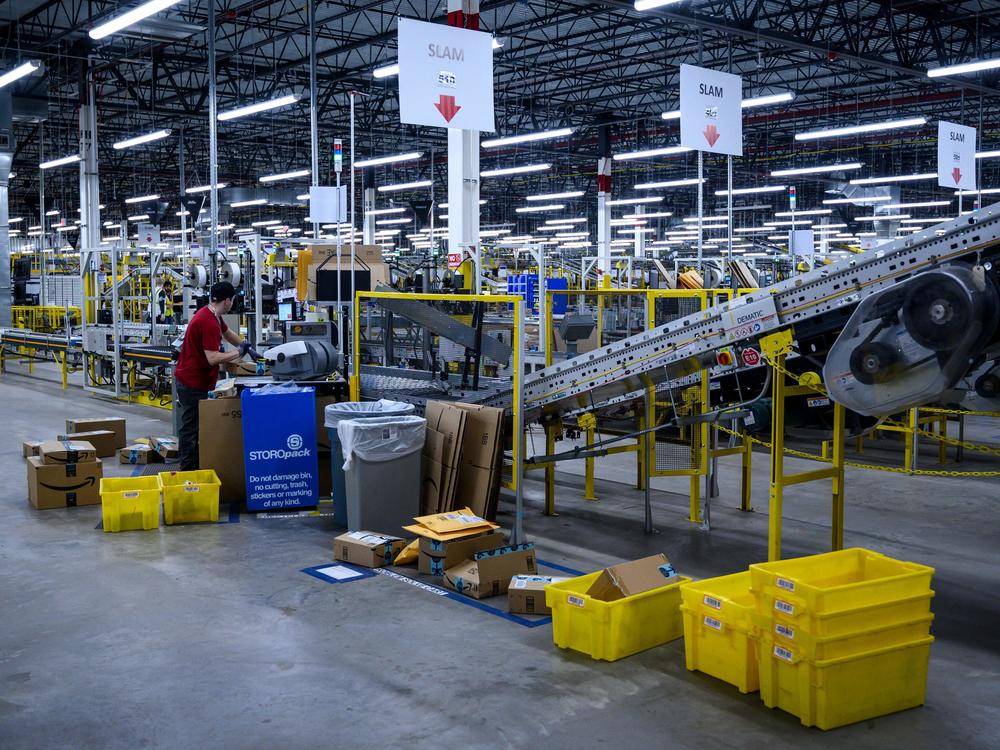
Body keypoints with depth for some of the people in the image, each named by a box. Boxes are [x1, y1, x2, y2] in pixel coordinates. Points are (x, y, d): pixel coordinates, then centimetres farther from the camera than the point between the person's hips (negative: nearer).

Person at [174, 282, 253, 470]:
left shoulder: (212, 316, 9)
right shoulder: (208, 322, -23)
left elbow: (227, 333, 29)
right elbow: (212, 358, -27)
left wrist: (245, 348, 30)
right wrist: (238, 353, -15)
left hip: (196, 380, 10)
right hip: (192, 382, -10)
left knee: (193, 426, 14)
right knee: (190, 427, -4)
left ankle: (191, 467, 20)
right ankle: (187, 470, 1)